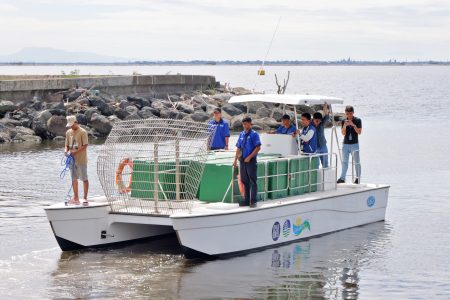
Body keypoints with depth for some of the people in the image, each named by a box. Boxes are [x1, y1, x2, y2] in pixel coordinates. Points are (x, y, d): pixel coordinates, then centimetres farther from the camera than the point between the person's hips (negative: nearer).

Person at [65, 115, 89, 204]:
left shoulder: (82, 132, -9)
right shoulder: (68, 132, 9)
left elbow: (85, 146, -13)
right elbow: (67, 145, 15)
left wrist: (75, 152, -22)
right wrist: (66, 151, -7)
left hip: (81, 160, -6)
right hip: (72, 159, 6)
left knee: (84, 179, 0)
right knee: (74, 179, 10)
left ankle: (85, 198, 4)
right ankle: (76, 198, 17)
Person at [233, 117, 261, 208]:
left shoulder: (254, 134, -6)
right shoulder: (241, 134, 12)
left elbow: (258, 148, -11)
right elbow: (238, 148, 17)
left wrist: (249, 157, -15)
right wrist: (235, 160, 11)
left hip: (251, 160, -6)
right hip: (242, 161, 6)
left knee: (252, 181, -4)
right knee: (244, 181, 11)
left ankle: (253, 201, -2)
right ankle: (246, 200, 18)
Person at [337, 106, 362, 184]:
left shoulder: (358, 120, -3)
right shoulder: (343, 121, 3)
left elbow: (359, 132, -9)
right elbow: (343, 133, -3)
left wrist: (353, 125, -21)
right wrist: (344, 126, -21)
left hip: (354, 144, -3)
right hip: (346, 144, 3)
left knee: (357, 161, -1)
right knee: (344, 161, 8)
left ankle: (358, 178, 5)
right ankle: (342, 178, 13)